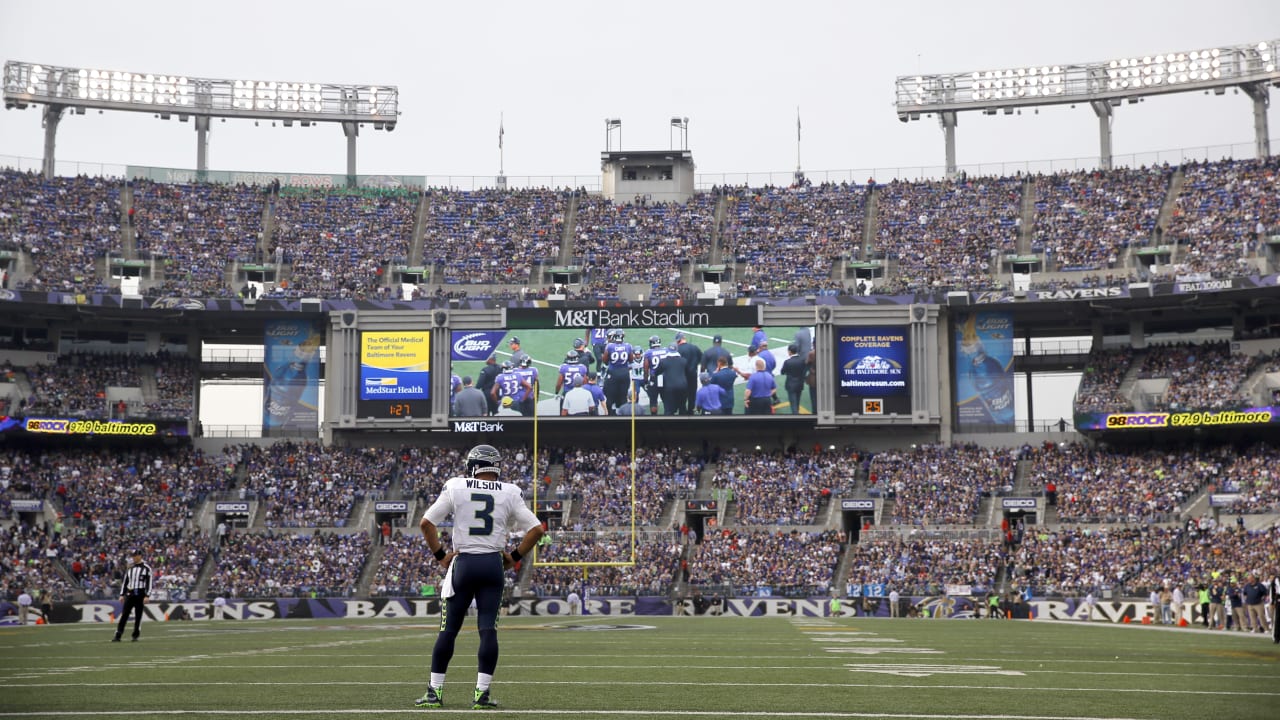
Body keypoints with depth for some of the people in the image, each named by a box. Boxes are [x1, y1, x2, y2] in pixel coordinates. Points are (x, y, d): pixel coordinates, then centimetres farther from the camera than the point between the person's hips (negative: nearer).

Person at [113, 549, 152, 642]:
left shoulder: (146, 568, -1)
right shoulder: (130, 568, 13)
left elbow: (149, 583, -5)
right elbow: (125, 581, 16)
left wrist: (147, 595, -12)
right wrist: (122, 595, 10)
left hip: (140, 594, -3)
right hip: (129, 594, 3)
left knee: (138, 616, 2)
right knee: (124, 615, -3)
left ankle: (135, 636, 10)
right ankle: (118, 636, -6)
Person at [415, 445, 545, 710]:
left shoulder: (455, 487, -1)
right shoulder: (509, 493, 1)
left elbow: (426, 523, -3)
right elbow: (536, 529, 1)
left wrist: (440, 555, 5)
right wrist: (515, 556, 10)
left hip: (463, 562, 0)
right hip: (493, 564, 0)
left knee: (449, 629, 6)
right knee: (488, 629, 2)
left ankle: (435, 692, 10)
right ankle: (481, 693, -1)